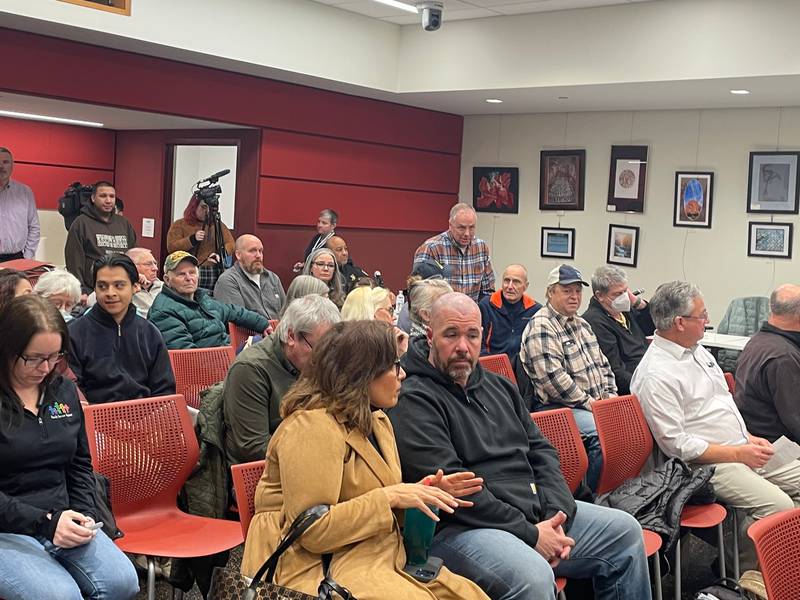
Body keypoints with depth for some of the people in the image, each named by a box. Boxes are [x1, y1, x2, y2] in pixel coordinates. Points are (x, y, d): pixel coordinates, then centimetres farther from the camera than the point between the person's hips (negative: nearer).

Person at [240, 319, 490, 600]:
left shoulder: (376, 419, 14)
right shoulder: (311, 427, -16)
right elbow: (312, 530, -22)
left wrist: (422, 493, 3)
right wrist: (391, 497, -21)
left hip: (386, 556, 8)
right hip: (322, 569, -8)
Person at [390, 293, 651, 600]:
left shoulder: (499, 386, 18)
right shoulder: (412, 400, -10)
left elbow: (541, 450, 18)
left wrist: (555, 513, -2)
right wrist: (530, 534, -17)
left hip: (537, 511, 8)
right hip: (461, 526, -8)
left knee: (625, 531, 7)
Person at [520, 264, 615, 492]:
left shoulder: (582, 325, 19)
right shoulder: (541, 327, -11)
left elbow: (603, 365, 25)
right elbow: (553, 377, -19)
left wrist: (610, 396, 8)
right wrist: (588, 403, -14)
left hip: (596, 405, 9)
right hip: (559, 409, -9)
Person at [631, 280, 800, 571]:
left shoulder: (698, 351, 13)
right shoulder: (655, 375, -17)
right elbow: (677, 445, -19)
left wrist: (749, 438, 7)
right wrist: (738, 454, -15)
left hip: (742, 451, 10)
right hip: (709, 464, -10)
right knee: (776, 504, -25)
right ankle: (744, 573, -5)